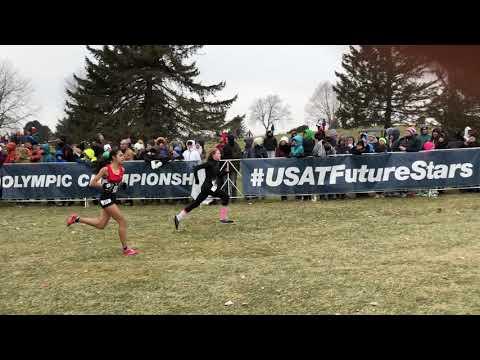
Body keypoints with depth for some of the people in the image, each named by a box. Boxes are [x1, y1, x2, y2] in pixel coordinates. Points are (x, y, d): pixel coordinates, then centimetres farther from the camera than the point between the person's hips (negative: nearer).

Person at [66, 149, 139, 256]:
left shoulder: (122, 170, 3)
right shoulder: (105, 169, -15)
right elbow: (92, 183, -10)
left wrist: (122, 185, 1)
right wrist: (104, 186, -23)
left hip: (113, 198, 8)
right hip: (106, 198, -8)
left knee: (101, 225, 14)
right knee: (122, 221, -7)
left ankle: (76, 219, 28)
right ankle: (125, 249, 3)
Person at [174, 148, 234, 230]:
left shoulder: (217, 163, 11)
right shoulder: (210, 163, -14)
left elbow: (218, 175, 20)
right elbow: (196, 168, -18)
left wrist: (224, 172, 1)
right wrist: (196, 179, -14)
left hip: (208, 187, 9)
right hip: (209, 187, -9)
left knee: (196, 203, 10)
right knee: (225, 197, -5)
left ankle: (178, 217, 12)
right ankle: (224, 218, 2)